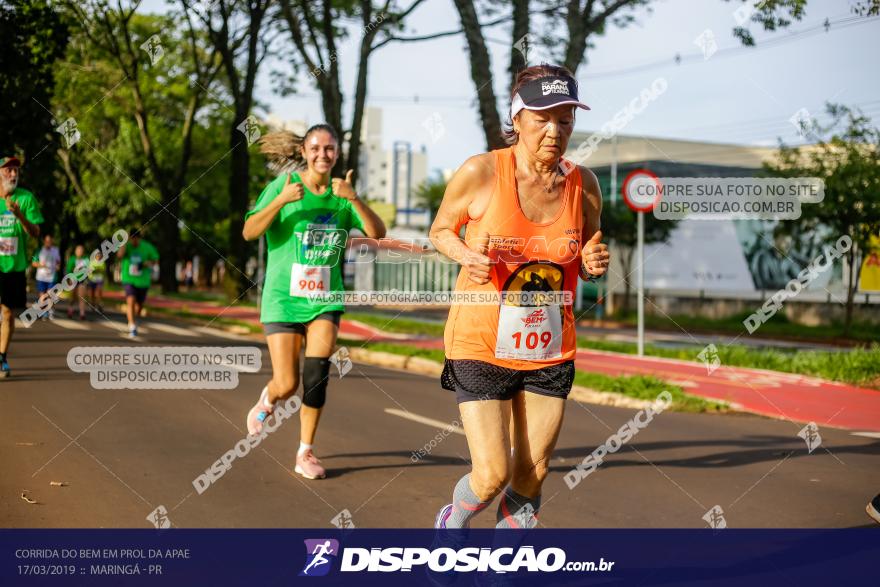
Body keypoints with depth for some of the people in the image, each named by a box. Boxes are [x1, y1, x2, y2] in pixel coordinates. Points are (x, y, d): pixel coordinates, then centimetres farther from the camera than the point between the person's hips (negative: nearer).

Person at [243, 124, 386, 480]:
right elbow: (249, 232, -12)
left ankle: (306, 453, 0)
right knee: (286, 386, -3)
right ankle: (266, 401, 35)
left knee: (317, 373, -15)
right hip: (284, 298, -2)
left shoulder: (342, 195, 3)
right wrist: (280, 201, -26)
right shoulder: (284, 185, -5)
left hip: (326, 299, 2)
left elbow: (377, 234, -10)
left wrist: (353, 198, -25)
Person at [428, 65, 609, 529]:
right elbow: (441, 231, 3)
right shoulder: (481, 172, -13)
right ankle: (454, 521, 29)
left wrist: (594, 264, -12)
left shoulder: (583, 184, -2)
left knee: (533, 475, 6)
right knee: (494, 473, -6)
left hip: (550, 350, 3)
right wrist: (468, 256, -18)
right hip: (481, 345, -3)